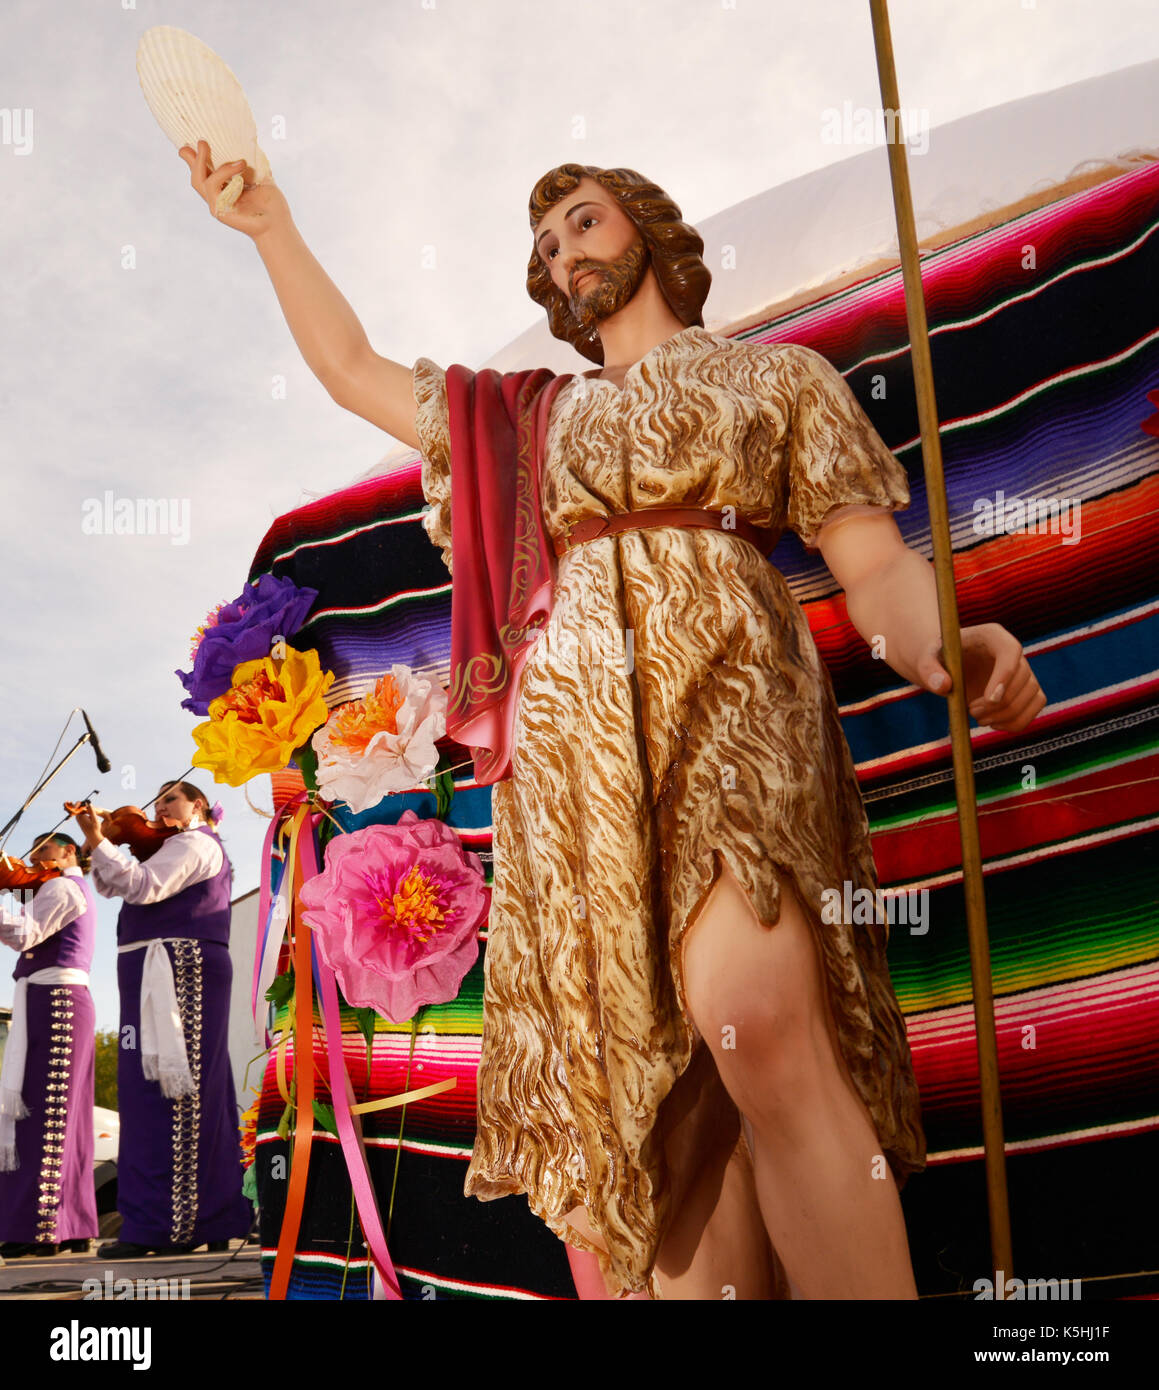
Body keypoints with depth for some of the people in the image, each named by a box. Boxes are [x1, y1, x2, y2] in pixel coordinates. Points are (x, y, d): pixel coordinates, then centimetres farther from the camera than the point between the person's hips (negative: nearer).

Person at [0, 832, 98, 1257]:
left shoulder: (61, 887, -5)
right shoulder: (80, 891, 24)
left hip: (53, 1000, -10)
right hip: (70, 1001, 10)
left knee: (41, 1112, -11)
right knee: (65, 1118, 8)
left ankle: (40, 1228, -13)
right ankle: (74, 1227, 10)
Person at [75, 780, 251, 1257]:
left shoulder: (194, 843, -4)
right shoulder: (183, 848, 29)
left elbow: (142, 886, -20)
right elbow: (111, 887, 25)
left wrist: (96, 841, -17)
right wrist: (101, 847, 11)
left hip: (179, 969, -10)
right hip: (173, 972, 10)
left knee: (163, 1092, -13)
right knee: (193, 1096, 9)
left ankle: (160, 1225, -14)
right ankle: (209, 1221, 13)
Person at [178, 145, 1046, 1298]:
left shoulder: (778, 374, 19)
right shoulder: (528, 417, 30)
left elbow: (876, 563, 8)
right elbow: (350, 368, 35)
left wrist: (945, 644, -13)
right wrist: (271, 228, 30)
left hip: (719, 685, -3)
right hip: (574, 740, 4)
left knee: (755, 1021, -29)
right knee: (654, 1082, -6)